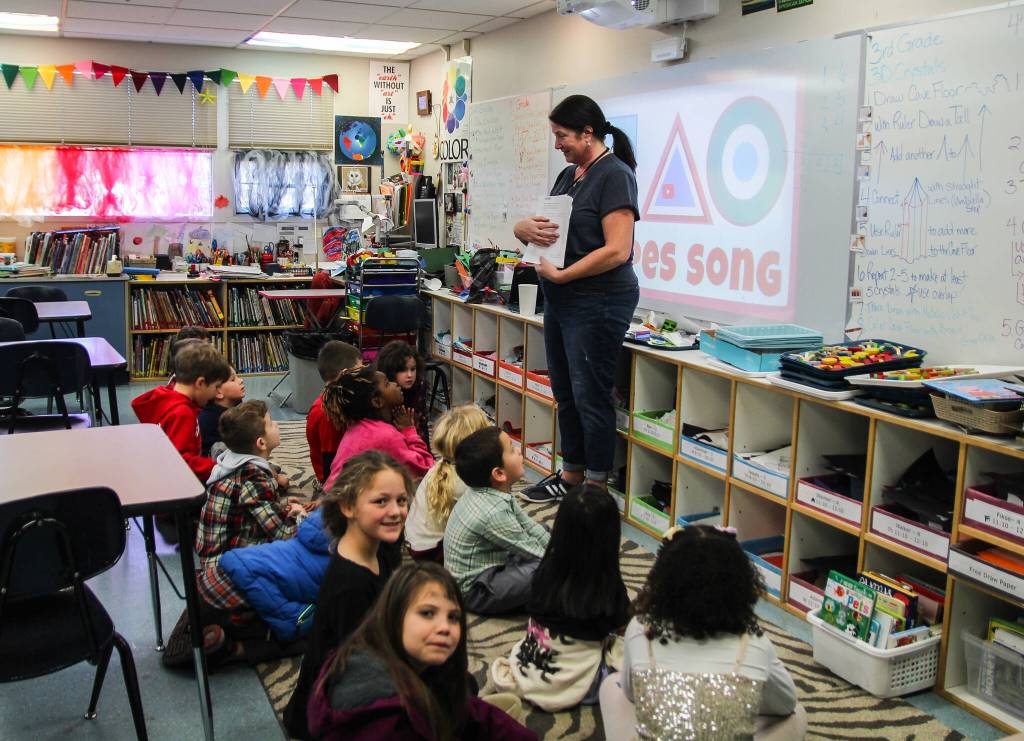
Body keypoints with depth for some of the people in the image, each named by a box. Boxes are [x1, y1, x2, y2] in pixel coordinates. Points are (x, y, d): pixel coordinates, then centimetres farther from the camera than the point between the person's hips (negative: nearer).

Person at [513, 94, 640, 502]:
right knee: (565, 393, 15)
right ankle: (570, 475, 29)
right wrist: (524, 228, -6)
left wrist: (559, 275, -18)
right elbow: (542, 229, 17)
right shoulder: (568, 175, 14)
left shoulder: (614, 175, -12)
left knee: (590, 396, -1)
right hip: (561, 301, 9)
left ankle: (596, 491, 12)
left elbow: (617, 251, -21)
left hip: (598, 303, -9)